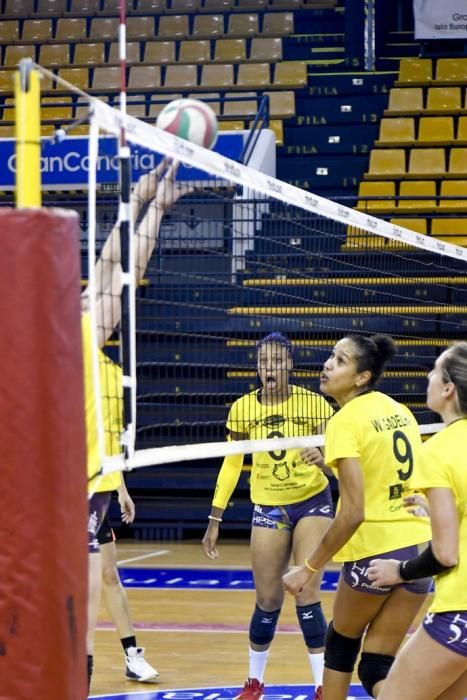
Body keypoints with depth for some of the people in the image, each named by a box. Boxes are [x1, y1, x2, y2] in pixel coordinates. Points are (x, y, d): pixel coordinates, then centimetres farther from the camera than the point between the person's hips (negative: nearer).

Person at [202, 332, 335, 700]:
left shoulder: (313, 404, -13)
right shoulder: (243, 409, -7)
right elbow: (231, 464, 3)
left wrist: (324, 457, -42)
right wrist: (215, 519, 1)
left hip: (312, 502, -2)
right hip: (268, 508, 2)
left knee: (307, 596, -10)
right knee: (268, 601, 5)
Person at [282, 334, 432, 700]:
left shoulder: (345, 421, -13)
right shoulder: (400, 410, 8)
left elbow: (352, 513, -18)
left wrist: (309, 568, -11)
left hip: (375, 551, -6)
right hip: (420, 547, 6)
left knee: (341, 642, 21)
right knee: (376, 667, 11)